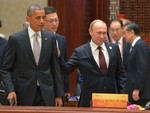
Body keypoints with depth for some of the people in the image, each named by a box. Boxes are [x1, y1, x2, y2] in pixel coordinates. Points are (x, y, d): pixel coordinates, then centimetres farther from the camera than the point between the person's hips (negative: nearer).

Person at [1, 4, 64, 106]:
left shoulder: (51, 38, 5)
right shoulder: (16, 39, -3)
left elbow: (55, 68, 9)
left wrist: (59, 94, 7)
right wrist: (10, 90, -15)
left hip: (46, 94, 2)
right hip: (24, 93, -2)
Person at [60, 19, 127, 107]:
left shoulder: (114, 49, 6)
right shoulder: (80, 52, -3)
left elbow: (120, 74, 10)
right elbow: (67, 69, -4)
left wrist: (123, 94, 3)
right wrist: (58, 57, -20)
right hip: (90, 101, -2)